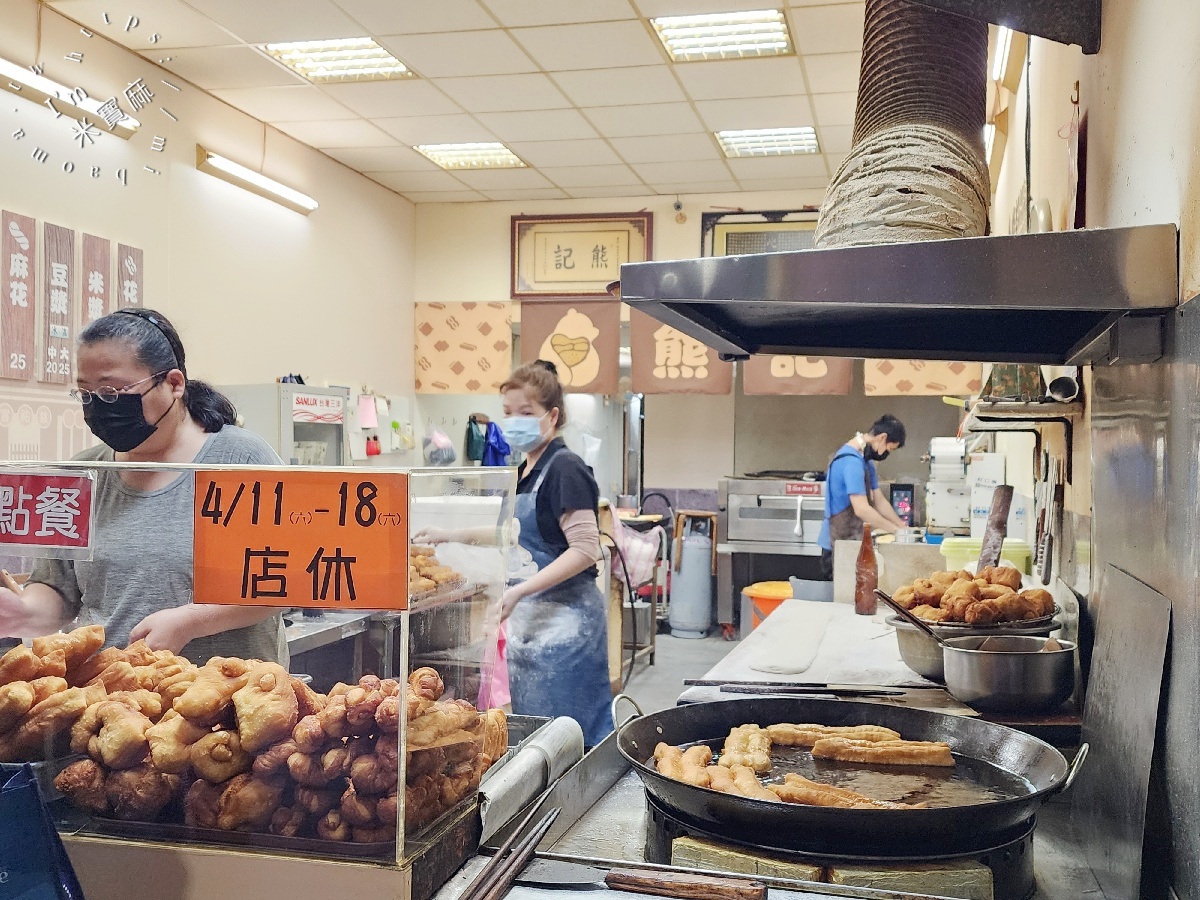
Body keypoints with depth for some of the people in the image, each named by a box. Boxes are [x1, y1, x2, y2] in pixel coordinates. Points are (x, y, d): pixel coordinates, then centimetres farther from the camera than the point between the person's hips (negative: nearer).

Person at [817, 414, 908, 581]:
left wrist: (903, 527, 7)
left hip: (852, 542, 10)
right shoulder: (851, 461, -20)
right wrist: (896, 530, -17)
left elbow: (879, 500, 16)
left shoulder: (865, 460, 13)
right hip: (839, 547, -10)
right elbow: (861, 509, -25)